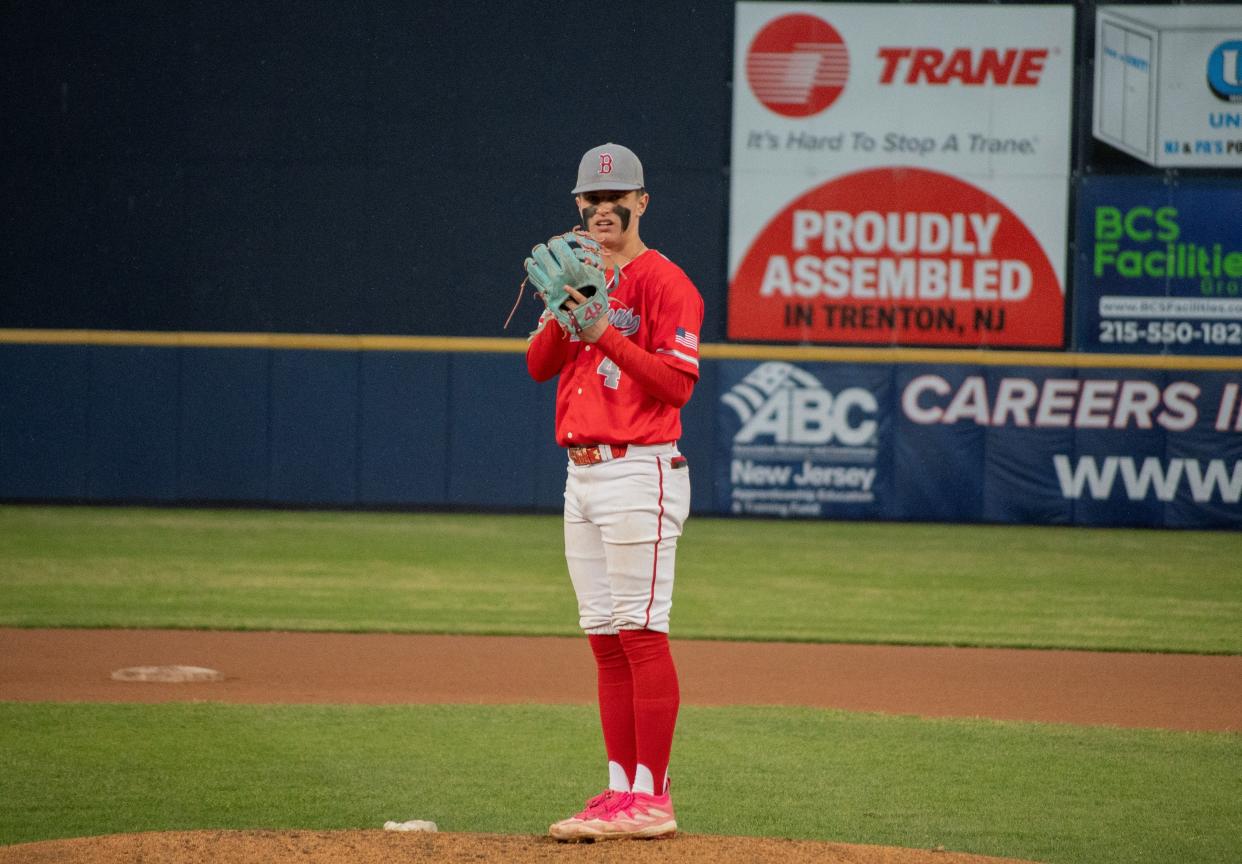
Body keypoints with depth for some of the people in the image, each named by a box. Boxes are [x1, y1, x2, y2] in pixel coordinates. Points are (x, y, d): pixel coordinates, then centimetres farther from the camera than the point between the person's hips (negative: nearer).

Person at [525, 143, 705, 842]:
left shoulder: (665, 282, -7)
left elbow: (677, 384, -15)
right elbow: (539, 366, 9)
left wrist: (605, 332, -20)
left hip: (639, 475, -8)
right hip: (582, 474, 8)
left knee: (640, 632, -10)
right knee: (605, 638, 9)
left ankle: (652, 798, -10)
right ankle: (622, 789, 13)